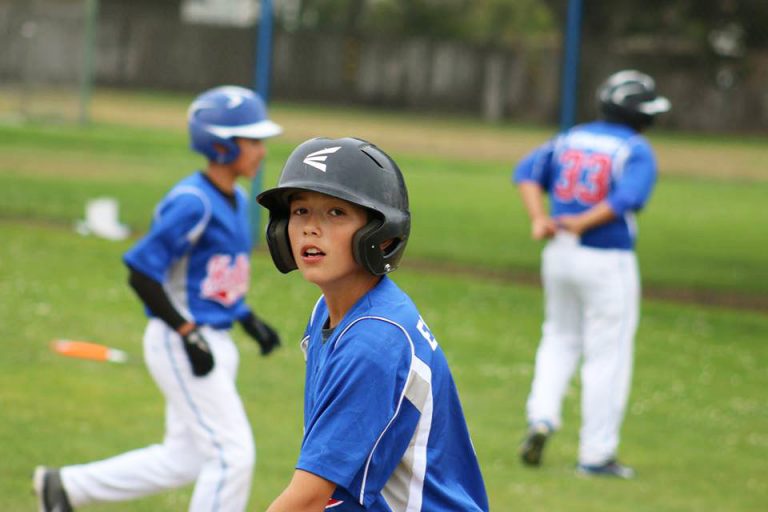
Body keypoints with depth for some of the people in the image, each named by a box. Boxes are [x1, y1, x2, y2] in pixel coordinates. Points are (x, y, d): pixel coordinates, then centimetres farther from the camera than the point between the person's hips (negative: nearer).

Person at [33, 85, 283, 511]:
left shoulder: (236, 201, 9)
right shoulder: (191, 203, -19)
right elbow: (141, 273, -20)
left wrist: (248, 319, 12)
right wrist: (189, 335, -22)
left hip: (214, 343, 9)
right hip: (178, 343, -9)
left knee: (185, 458, 15)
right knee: (232, 453, -8)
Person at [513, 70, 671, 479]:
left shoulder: (571, 139, 10)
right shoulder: (636, 151, -8)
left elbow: (528, 171, 2)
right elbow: (629, 197, -23)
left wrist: (540, 220, -8)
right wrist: (583, 224, -19)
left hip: (559, 256, 6)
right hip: (608, 261, -6)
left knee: (560, 340, 23)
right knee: (607, 356, 2)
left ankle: (541, 418, 3)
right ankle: (596, 454, 5)